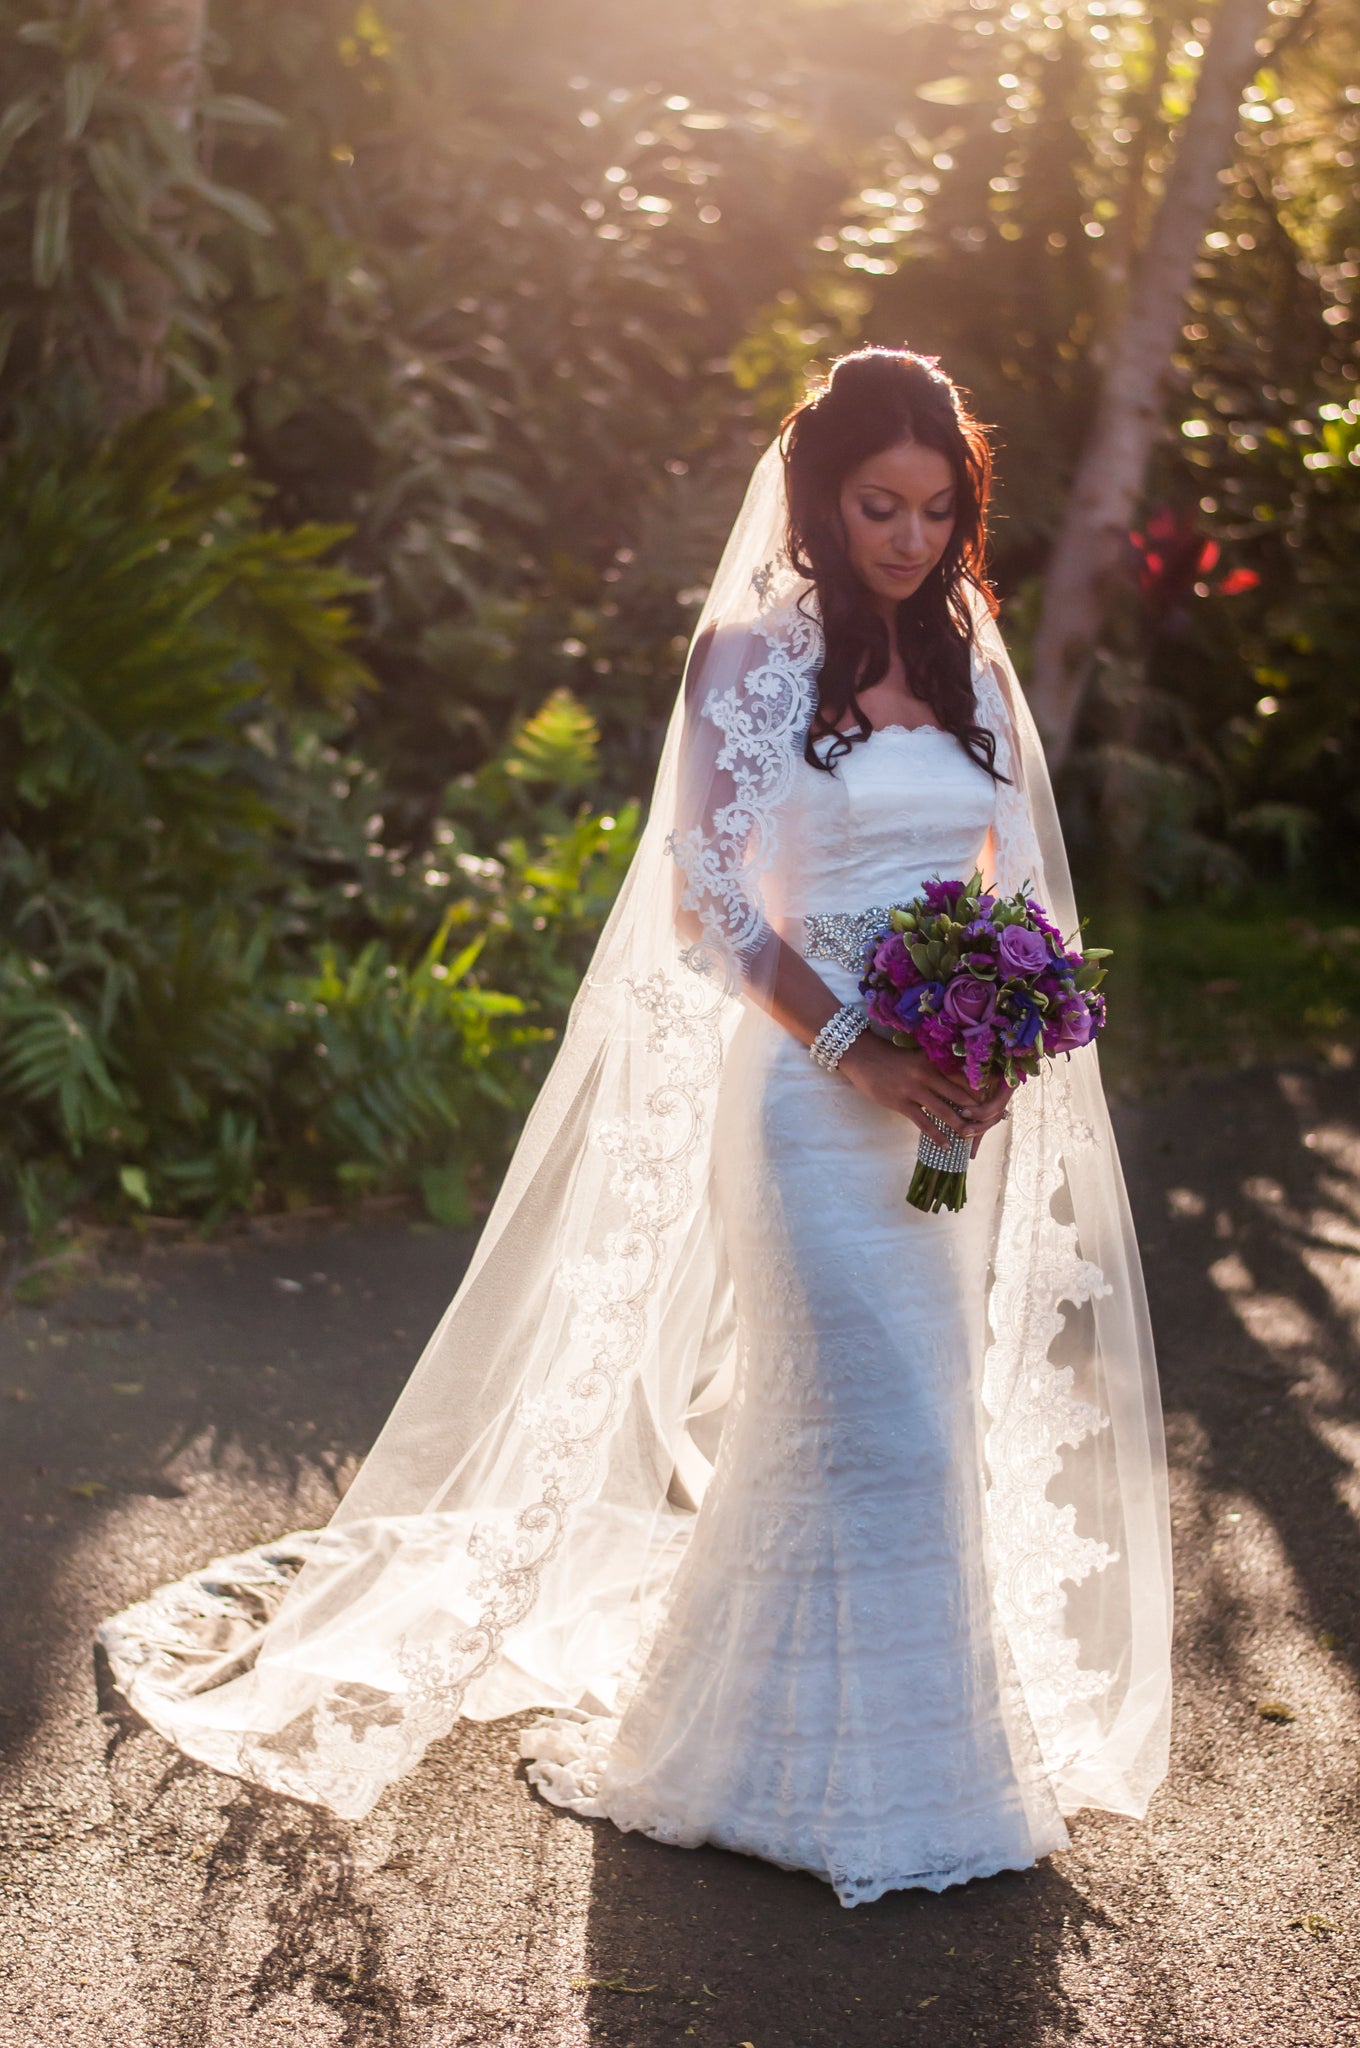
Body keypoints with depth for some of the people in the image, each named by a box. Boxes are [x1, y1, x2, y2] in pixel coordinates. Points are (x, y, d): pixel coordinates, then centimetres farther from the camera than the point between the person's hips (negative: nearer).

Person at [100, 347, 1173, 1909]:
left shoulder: (966, 661, 11)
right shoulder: (755, 652, -5)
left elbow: (1021, 877, 13)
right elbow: (710, 889, -9)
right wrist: (857, 1048, -17)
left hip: (957, 1091, 6)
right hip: (818, 1079, -5)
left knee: (933, 1401, 10)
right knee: (872, 1411, -6)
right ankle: (835, 1772, 11)